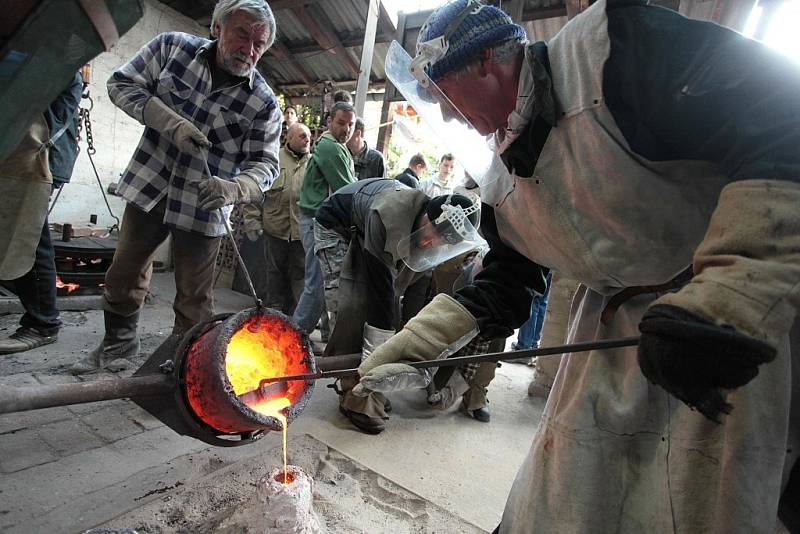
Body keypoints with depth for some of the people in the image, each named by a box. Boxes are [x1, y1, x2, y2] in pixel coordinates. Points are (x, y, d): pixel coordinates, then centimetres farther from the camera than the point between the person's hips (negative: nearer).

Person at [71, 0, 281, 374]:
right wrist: (170, 122, -15)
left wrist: (233, 188, -34)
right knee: (123, 274, 18)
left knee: (193, 299, 2)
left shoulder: (264, 103, -10)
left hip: (203, 206, -3)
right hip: (148, 186, 4)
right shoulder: (172, 47, -2)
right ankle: (118, 343, 42)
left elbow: (264, 163, -12)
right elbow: (122, 84, 2)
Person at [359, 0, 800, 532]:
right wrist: (410, 346, 2)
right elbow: (505, 282, 7)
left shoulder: (612, 43, -16)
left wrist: (730, 294, -32)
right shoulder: (500, 174, 5)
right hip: (619, 326, 6)